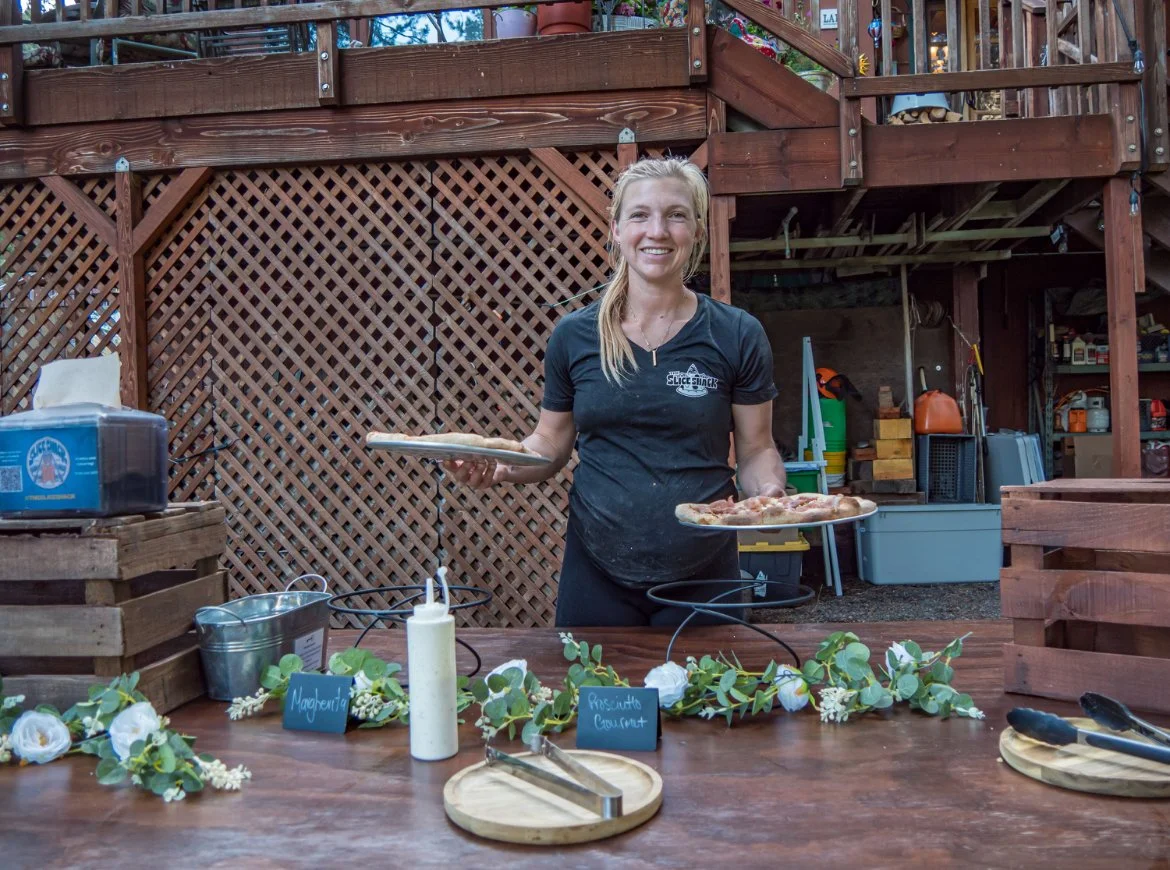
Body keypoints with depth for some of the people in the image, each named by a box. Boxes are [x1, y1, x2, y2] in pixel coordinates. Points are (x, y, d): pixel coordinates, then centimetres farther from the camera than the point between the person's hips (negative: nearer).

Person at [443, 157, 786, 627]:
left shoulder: (737, 336, -3)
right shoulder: (574, 336, 0)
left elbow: (756, 449, 2)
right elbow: (551, 443, 6)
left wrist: (770, 493, -19)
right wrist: (499, 468, -13)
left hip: (702, 574, 0)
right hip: (596, 573, 1)